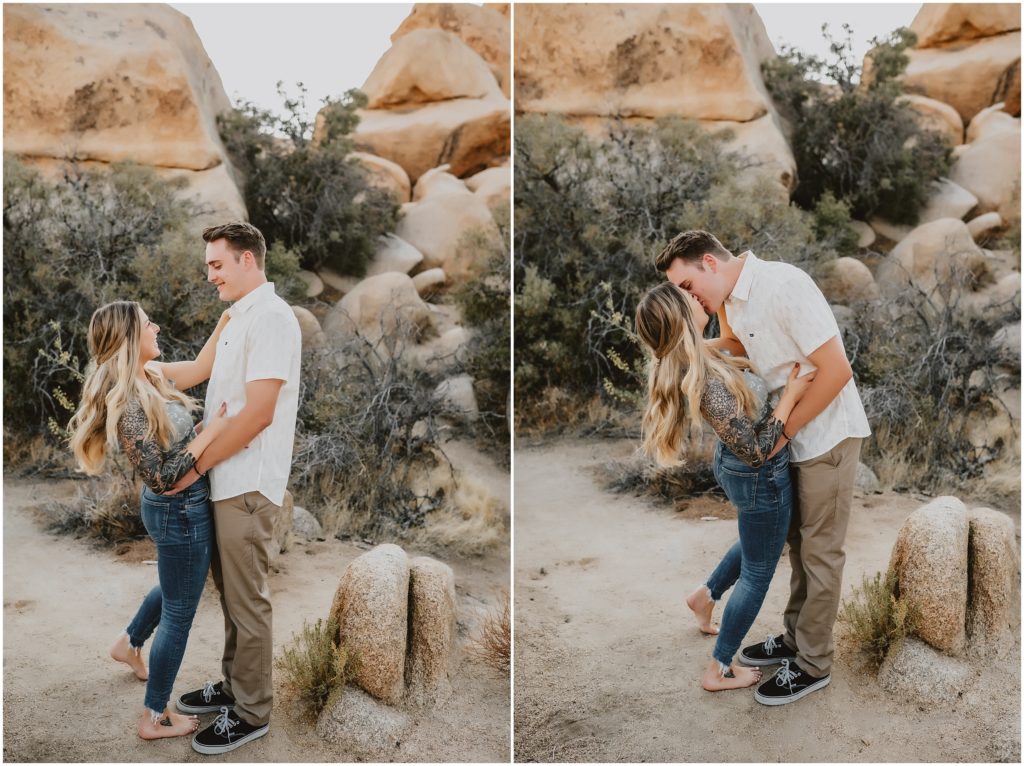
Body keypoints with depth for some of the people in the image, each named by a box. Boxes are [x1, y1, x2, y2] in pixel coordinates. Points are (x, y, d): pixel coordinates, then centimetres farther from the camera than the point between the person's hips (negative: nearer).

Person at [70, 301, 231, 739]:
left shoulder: (151, 375, -3)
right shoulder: (127, 404, -28)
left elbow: (200, 367, 10)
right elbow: (161, 476, -27)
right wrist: (210, 432, -26)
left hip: (180, 508, 9)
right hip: (180, 513, -9)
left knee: (175, 587, 34)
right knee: (178, 616, 6)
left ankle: (130, 644, 57)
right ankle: (154, 719, 22)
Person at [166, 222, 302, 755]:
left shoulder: (271, 317, -15)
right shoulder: (239, 317, 14)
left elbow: (257, 414, -21)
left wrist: (195, 467, -16)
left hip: (247, 485, -9)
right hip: (226, 481, 9)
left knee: (246, 601, 2)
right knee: (231, 592, 18)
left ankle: (251, 712, 14)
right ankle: (234, 686, 32)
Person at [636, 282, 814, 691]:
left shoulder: (689, 362, -9)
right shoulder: (707, 383, -37)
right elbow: (756, 450, -28)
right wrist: (790, 396, -23)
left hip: (734, 465, 9)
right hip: (761, 478, -9)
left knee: (757, 544, 35)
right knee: (757, 574, 12)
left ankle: (707, 594, 52)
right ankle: (719, 670, 26)